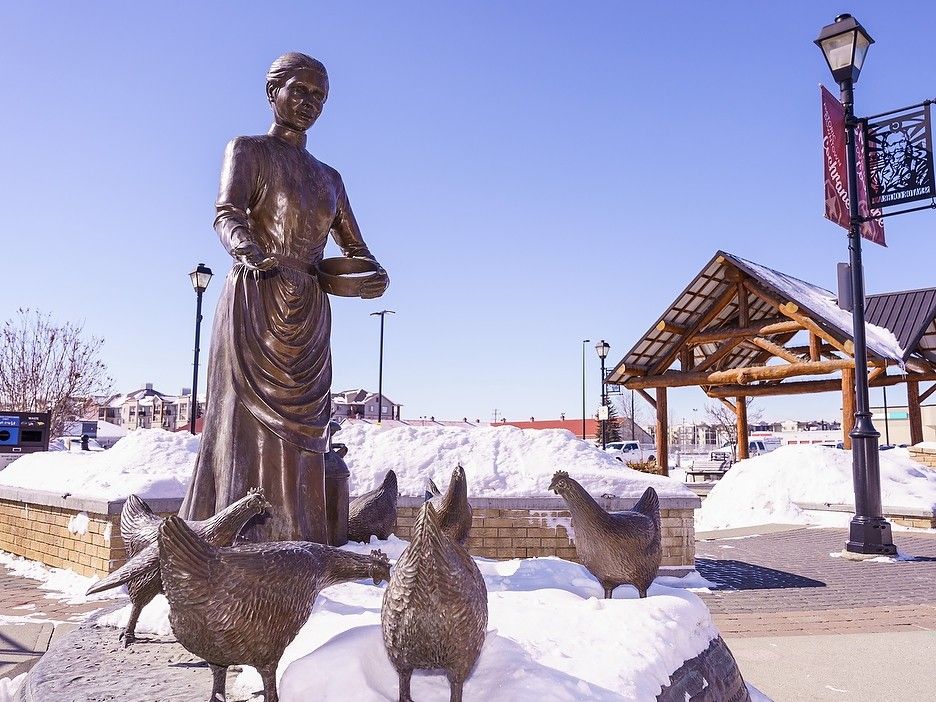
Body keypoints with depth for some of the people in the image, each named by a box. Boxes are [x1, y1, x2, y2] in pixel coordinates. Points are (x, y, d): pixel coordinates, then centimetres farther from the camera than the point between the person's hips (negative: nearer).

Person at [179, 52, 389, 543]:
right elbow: (227, 213, -12)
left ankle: (291, 550, 3)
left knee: (298, 437, 0)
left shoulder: (329, 178, 22)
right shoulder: (247, 150, 7)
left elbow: (354, 248, 22)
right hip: (254, 304, -5)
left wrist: (374, 276, -2)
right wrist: (249, 252, -35)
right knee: (248, 427, -11)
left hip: (308, 317, 5)